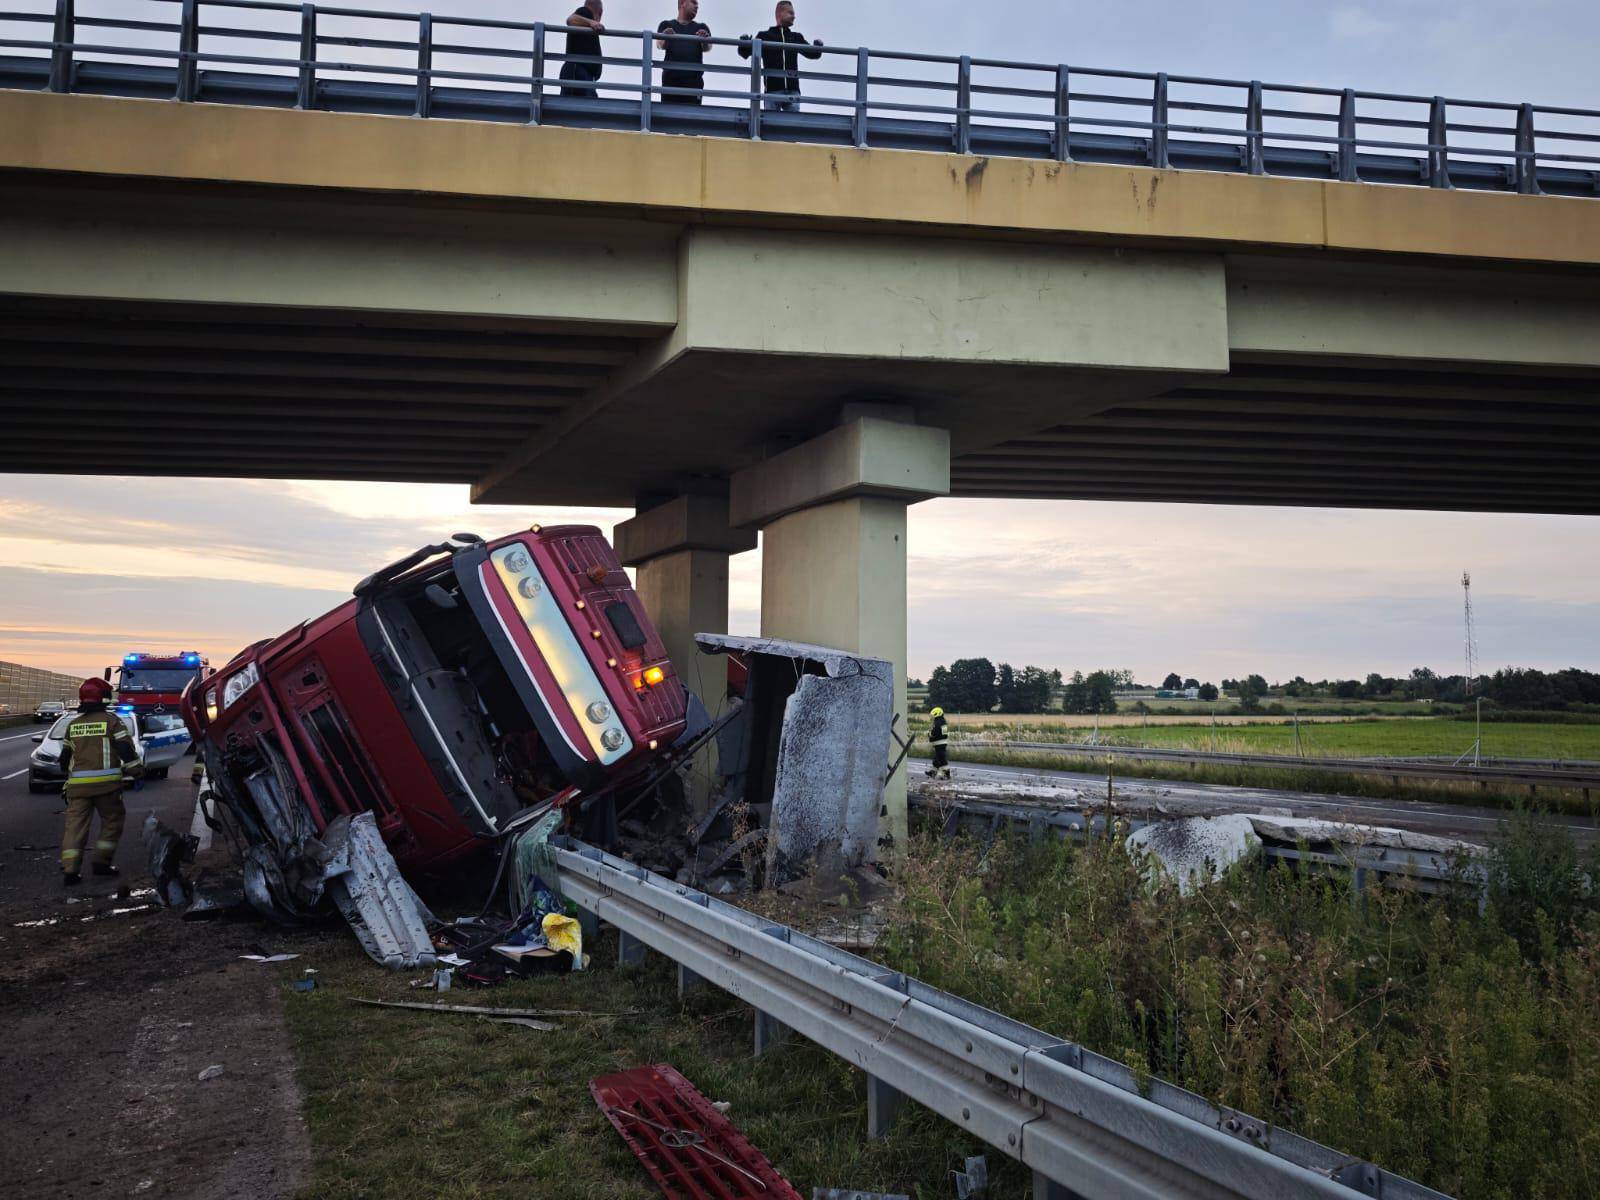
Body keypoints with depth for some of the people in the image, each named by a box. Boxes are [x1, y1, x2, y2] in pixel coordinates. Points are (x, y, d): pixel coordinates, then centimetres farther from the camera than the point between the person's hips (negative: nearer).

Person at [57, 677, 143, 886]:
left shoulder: (73, 724, 15)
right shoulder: (111, 720, -1)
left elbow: (65, 756, 23)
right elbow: (126, 749, -7)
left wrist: (68, 776, 38)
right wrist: (137, 771, 2)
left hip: (78, 783, 4)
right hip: (105, 783, -4)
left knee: (75, 824, 3)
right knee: (112, 820, 11)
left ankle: (70, 869, -5)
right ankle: (102, 862, 9)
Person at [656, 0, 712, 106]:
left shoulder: (701, 28, 20)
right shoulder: (667, 25, 16)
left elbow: (706, 48, 2)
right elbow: (660, 45, -1)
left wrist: (705, 40, -22)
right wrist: (665, 38, -25)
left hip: (694, 80, 1)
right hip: (671, 79, -1)